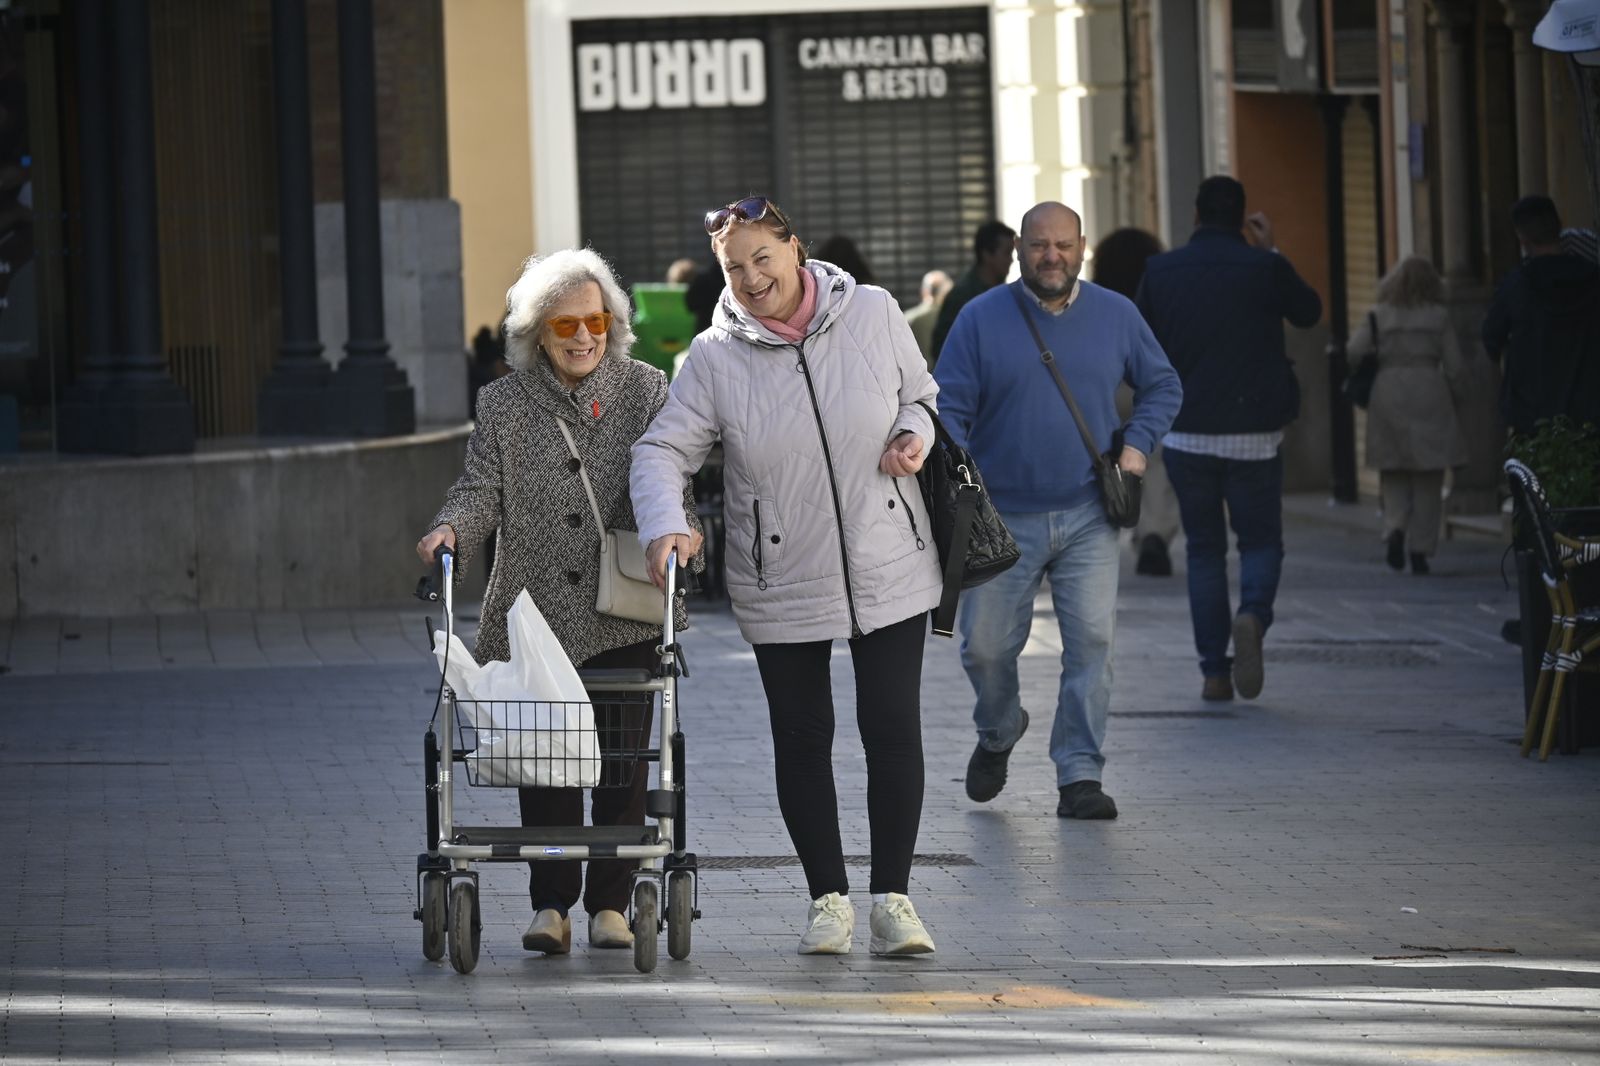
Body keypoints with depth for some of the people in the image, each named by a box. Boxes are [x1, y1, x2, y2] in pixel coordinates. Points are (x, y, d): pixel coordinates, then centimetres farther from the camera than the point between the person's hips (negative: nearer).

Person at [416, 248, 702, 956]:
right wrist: (452, 529, -18)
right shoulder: (504, 404, 9)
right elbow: (482, 487, 3)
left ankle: (610, 903, 9)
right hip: (535, 612, 0)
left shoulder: (644, 391, 7)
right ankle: (551, 904, 4)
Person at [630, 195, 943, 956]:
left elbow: (920, 394, 12)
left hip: (890, 571, 0)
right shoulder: (715, 357, -7)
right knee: (801, 740, 6)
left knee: (893, 729, -2)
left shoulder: (872, 314, -3)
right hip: (782, 587, 0)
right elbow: (662, 449, -8)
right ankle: (828, 898, 19)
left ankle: (892, 896, 8)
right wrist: (664, 524, -27)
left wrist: (915, 433, -10)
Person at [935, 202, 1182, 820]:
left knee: (1092, 640, -11)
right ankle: (998, 734, 36)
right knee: (986, 646, 4)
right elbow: (948, 409, -3)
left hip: (1086, 517, 1)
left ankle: (1080, 776, -6)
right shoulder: (981, 320, -2)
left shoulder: (1115, 316, 5)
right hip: (1003, 519, -1)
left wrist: (1137, 445, 2)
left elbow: (1162, 386, 19)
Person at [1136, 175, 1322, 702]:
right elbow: (1309, 312, 12)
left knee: (1203, 549, 12)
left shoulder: (1160, 271, -1)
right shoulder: (1264, 268, -7)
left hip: (1186, 435, 2)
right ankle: (1253, 614, -22)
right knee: (1261, 540, 10)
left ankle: (1214, 671, 7)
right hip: (1254, 435, -2)